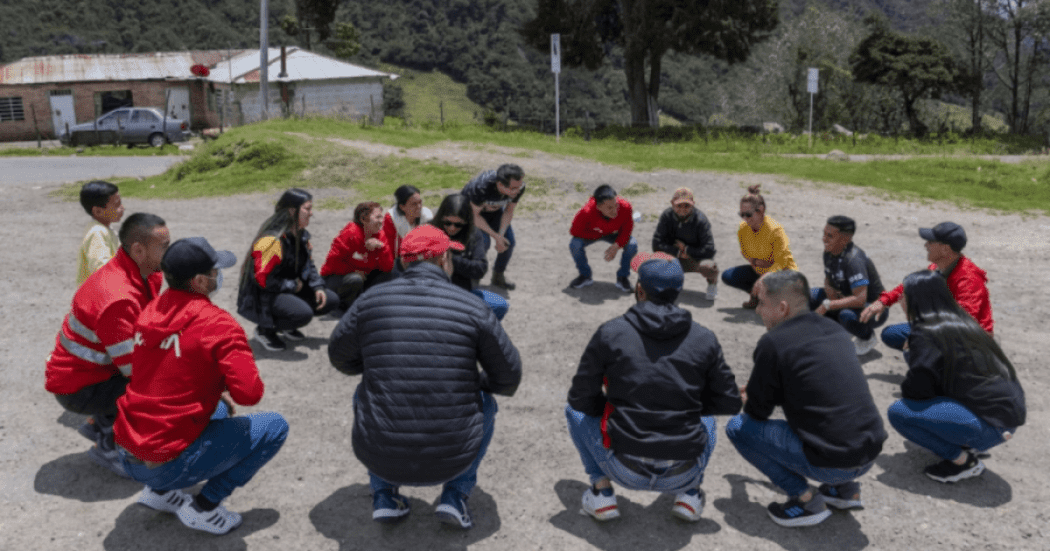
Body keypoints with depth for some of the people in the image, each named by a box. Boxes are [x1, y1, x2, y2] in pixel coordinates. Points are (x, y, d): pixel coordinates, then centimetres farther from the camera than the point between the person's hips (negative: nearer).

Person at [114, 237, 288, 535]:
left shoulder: (151, 311, 5)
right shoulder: (217, 324, -18)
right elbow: (250, 393, -23)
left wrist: (217, 389, 14)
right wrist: (224, 382, -1)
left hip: (127, 455, 8)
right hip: (167, 465, -8)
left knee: (218, 408, 30)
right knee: (275, 427, 2)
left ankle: (160, 491, 20)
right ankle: (204, 507, 0)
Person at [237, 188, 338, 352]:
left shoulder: (301, 234, 5)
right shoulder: (273, 239, -25)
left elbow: (308, 264, 13)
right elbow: (262, 278, -27)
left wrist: (318, 287, -3)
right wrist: (293, 285, -17)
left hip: (290, 289, 9)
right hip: (262, 296, -9)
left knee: (331, 300, 0)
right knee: (304, 313, -32)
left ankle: (287, 326, 15)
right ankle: (264, 330, -5)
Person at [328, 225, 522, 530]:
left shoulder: (370, 301, -2)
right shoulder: (472, 307, -6)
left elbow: (340, 358, 14)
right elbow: (508, 378, 3)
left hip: (380, 457, 1)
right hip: (451, 460, -1)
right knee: (484, 402, 28)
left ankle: (384, 494, 24)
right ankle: (455, 494, 17)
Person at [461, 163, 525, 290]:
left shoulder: (519, 187, -28)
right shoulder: (482, 187, -43)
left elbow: (509, 211, -11)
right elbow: (474, 215, -28)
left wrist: (501, 234, -24)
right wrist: (496, 236, -29)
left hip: (495, 211, 5)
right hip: (472, 210, -5)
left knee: (509, 241, -11)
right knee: (483, 241, -26)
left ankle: (498, 276, 13)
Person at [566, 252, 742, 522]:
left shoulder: (610, 333, -4)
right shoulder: (704, 339, 1)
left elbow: (582, 398, 2)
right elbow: (729, 403, 9)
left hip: (625, 470, -2)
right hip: (683, 473, 2)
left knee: (576, 411, 22)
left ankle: (602, 490, 11)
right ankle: (690, 493, 18)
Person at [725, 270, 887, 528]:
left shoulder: (773, 343, -12)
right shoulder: (835, 329, 11)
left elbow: (758, 412, -1)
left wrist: (745, 400, 23)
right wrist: (757, 390, 33)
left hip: (831, 463, -8)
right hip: (871, 454, 8)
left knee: (737, 427, 3)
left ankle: (806, 501, 2)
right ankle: (846, 488, 22)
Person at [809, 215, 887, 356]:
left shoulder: (853, 259, -31)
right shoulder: (829, 253, -5)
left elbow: (860, 300, -37)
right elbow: (828, 282, 10)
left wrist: (827, 305, -34)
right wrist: (831, 294, -13)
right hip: (848, 300, 8)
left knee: (847, 315, -39)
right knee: (810, 296, -8)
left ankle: (867, 337, -4)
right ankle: (842, 329, 10)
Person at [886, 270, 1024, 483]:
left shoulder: (926, 333, -14)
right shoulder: (961, 321, 12)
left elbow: (918, 389, -17)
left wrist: (904, 391, 4)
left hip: (989, 424, -9)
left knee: (898, 412, -11)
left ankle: (964, 461, -4)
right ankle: (970, 445, 17)